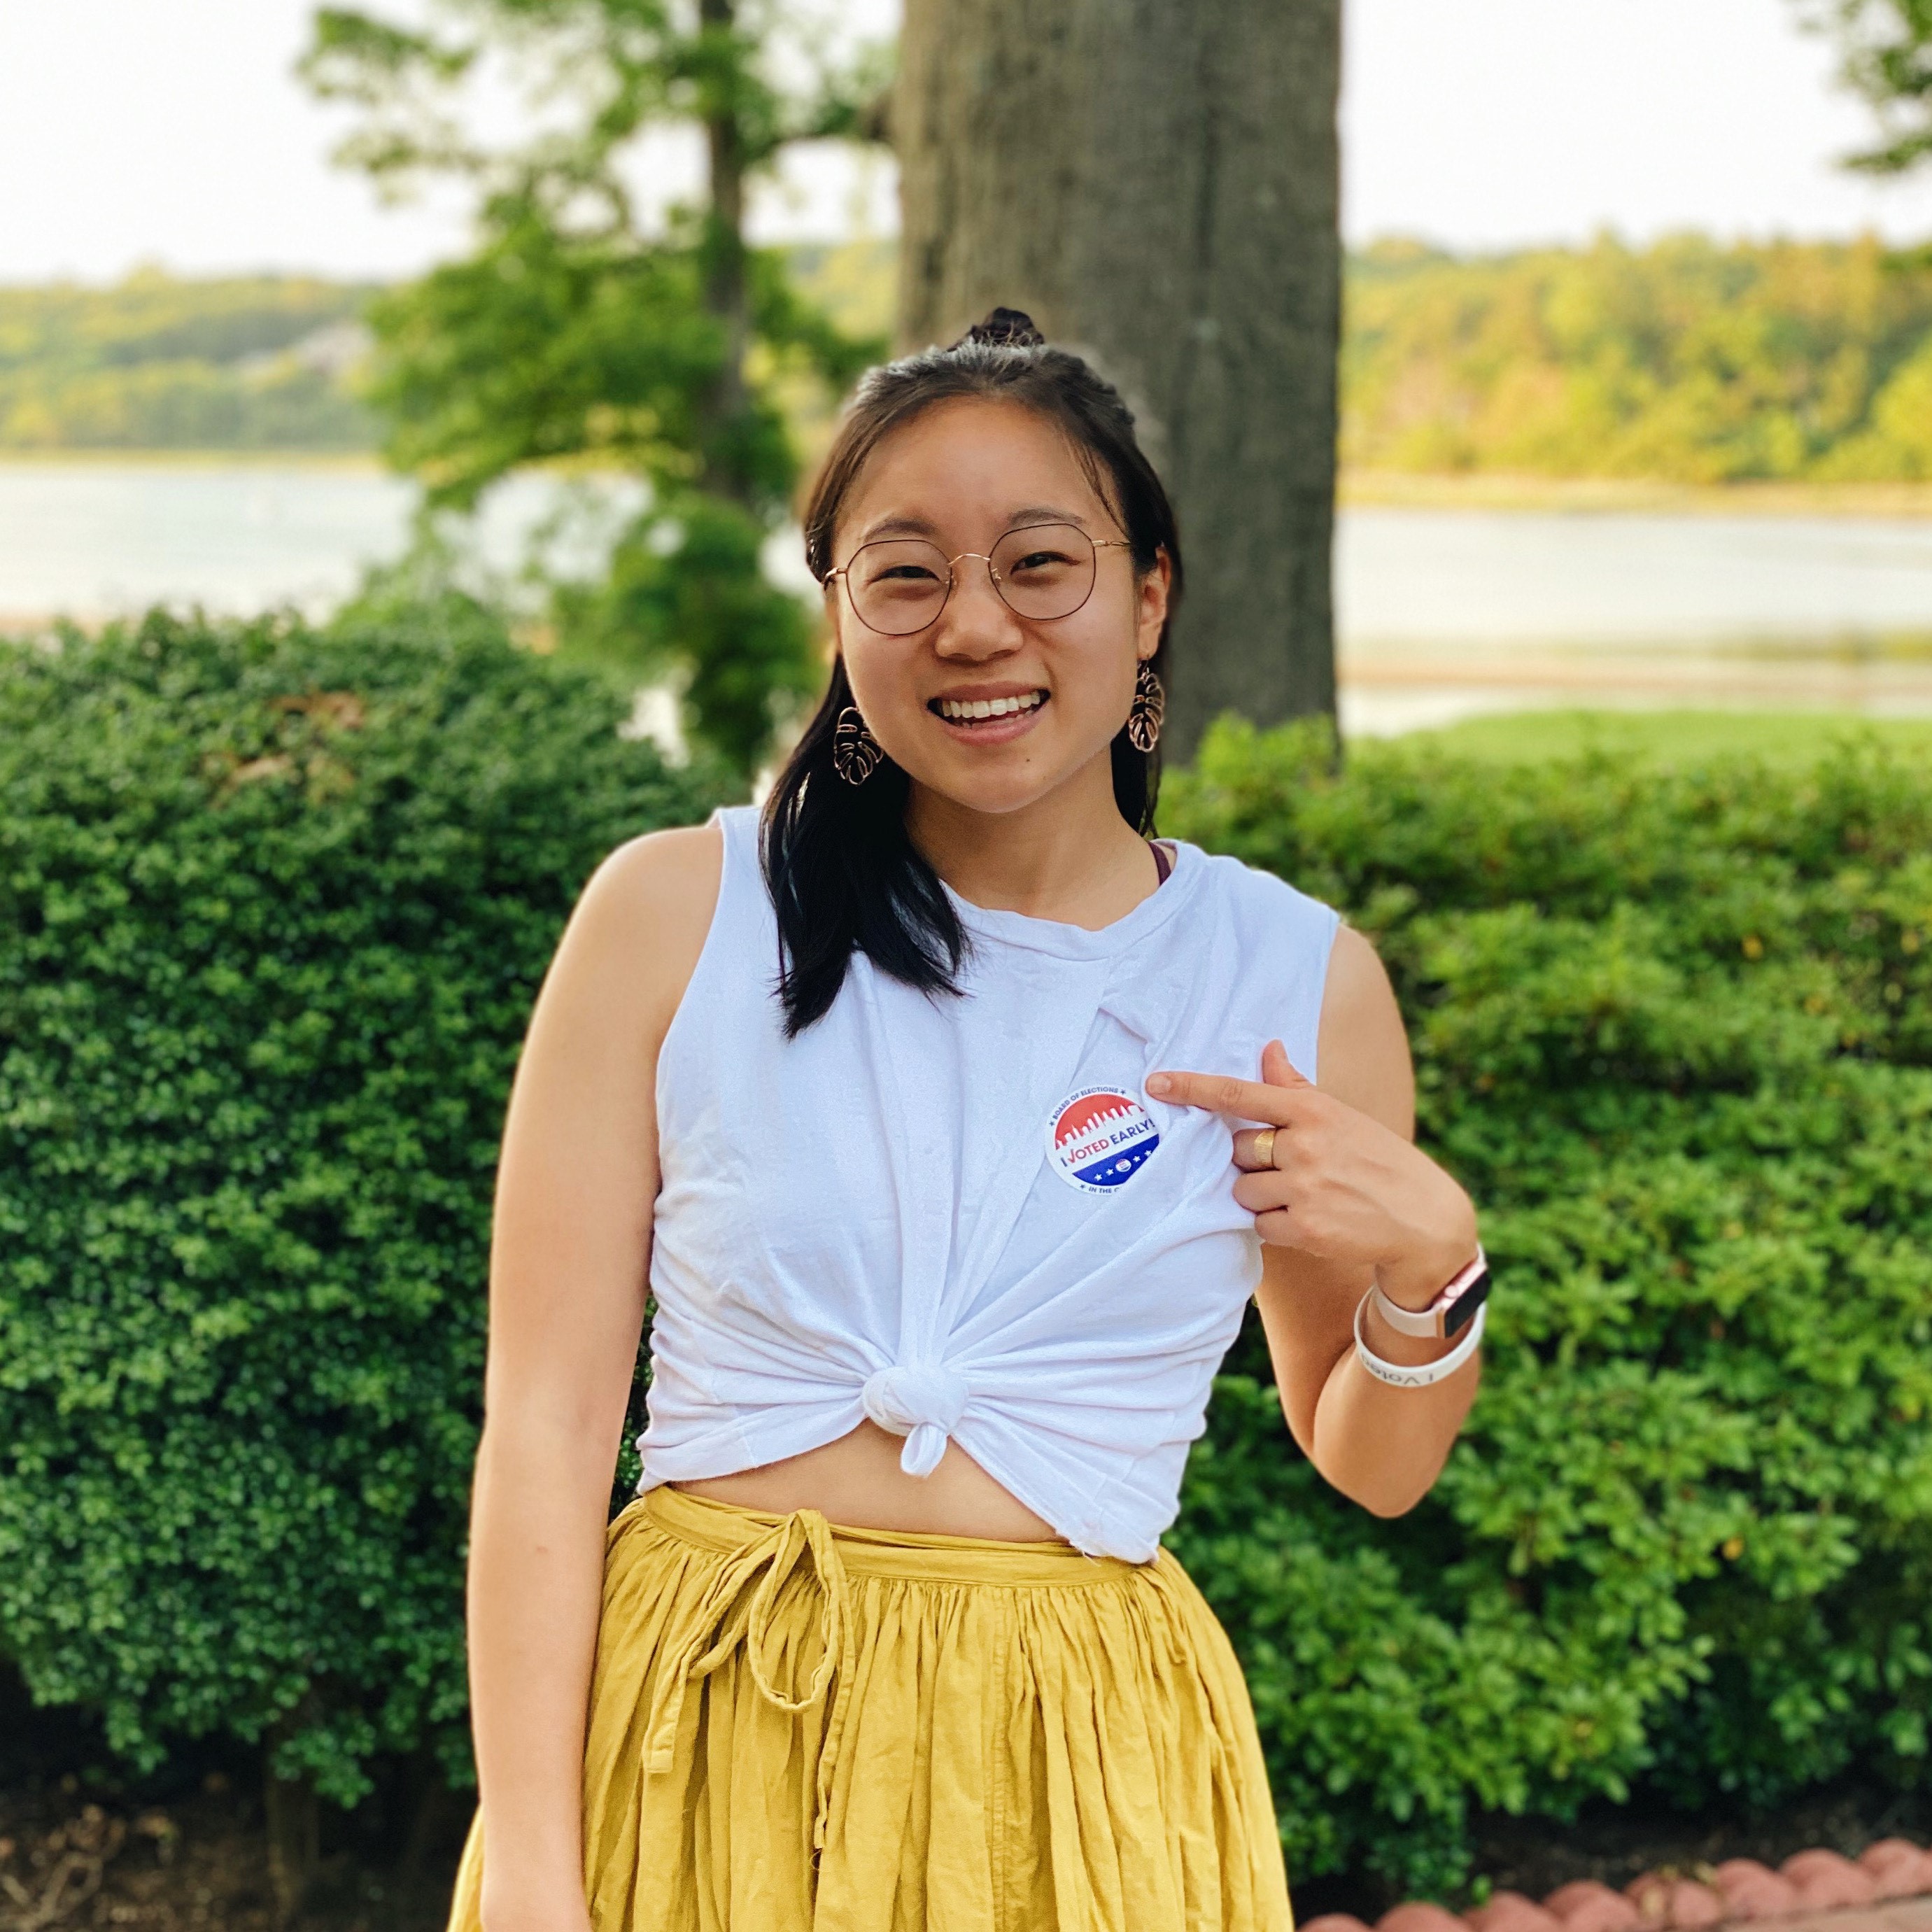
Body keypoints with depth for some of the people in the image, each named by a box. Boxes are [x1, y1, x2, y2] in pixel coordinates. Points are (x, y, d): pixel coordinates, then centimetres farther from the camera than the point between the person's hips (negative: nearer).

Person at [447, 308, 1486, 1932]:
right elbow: (546, 1421, -6)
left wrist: (1427, 1275, -10)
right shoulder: (674, 916, -5)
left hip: (1080, 1781, 1)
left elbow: (1371, 1467, 11)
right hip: (691, 1742, -1)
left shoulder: (1298, 980, 0)